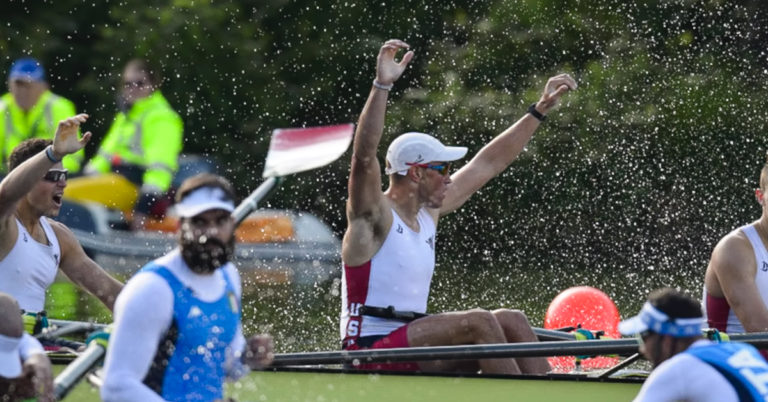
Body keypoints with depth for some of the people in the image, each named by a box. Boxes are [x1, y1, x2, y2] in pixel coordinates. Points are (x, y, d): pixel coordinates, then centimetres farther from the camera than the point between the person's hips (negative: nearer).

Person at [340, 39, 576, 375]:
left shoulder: (428, 211, 14)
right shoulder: (374, 216, -9)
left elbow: (486, 164, 21)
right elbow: (363, 156, -28)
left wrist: (541, 109, 23)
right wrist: (382, 86, -36)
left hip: (410, 342, 9)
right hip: (371, 351, -9)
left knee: (512, 322, -2)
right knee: (479, 323, -23)